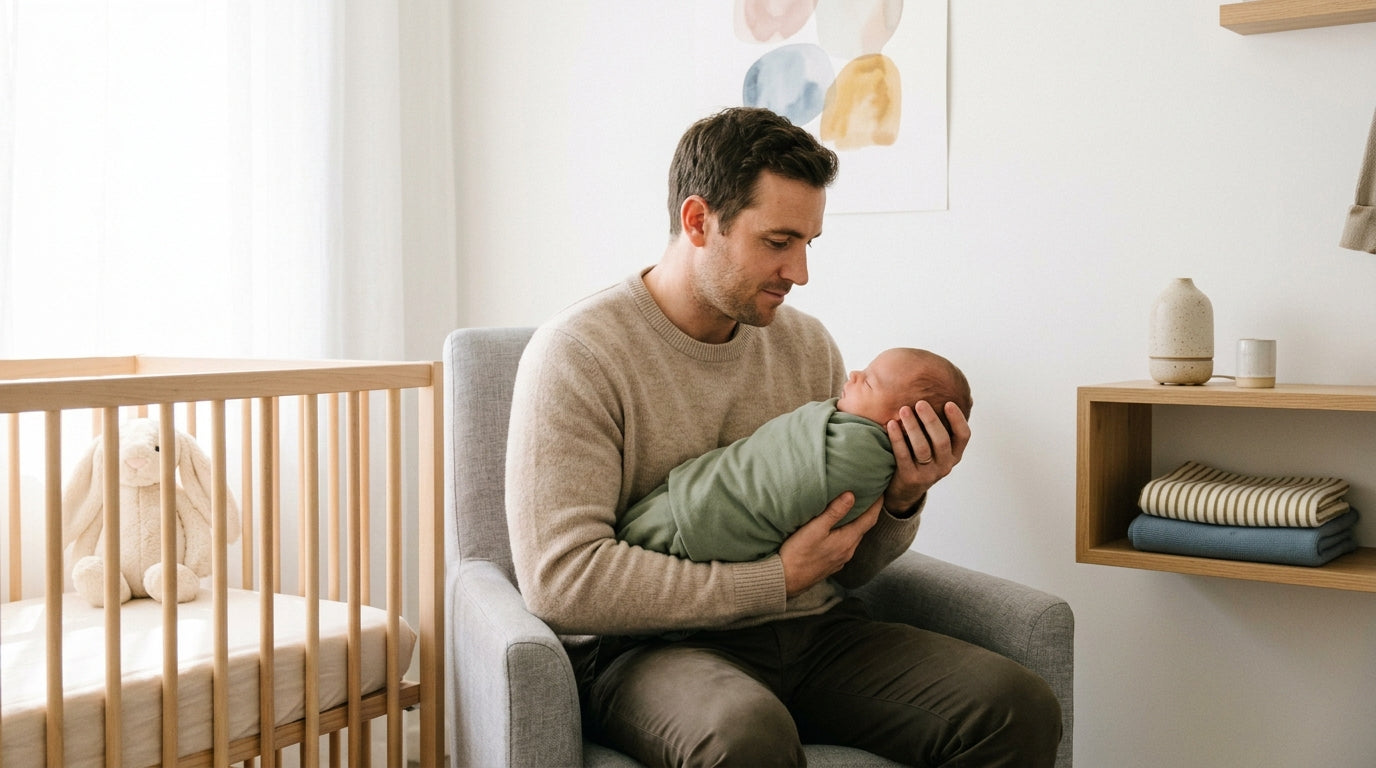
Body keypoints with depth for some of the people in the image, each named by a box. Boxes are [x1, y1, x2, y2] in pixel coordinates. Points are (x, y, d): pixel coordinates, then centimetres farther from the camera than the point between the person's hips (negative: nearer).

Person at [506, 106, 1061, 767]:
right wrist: (778, 581, -16)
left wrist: (900, 501, -7)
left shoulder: (808, 346, 11)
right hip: (653, 644, -5)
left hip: (811, 634, 6)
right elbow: (560, 579, -18)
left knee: (1020, 710, -17)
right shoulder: (578, 352, -8)